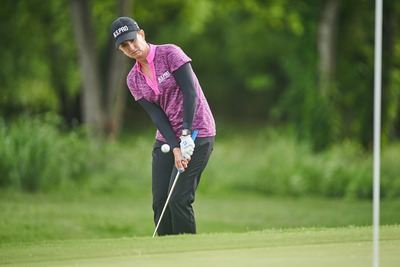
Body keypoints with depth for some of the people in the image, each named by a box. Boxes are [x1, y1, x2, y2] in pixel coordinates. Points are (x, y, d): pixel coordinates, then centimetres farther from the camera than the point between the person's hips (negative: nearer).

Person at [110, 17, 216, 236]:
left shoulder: (170, 53, -9)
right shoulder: (133, 80, 7)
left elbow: (190, 93, -15)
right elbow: (156, 115, -2)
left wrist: (186, 134, -22)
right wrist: (175, 148, -16)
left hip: (196, 134, -6)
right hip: (166, 139, 6)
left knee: (179, 200, -14)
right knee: (160, 202, -1)